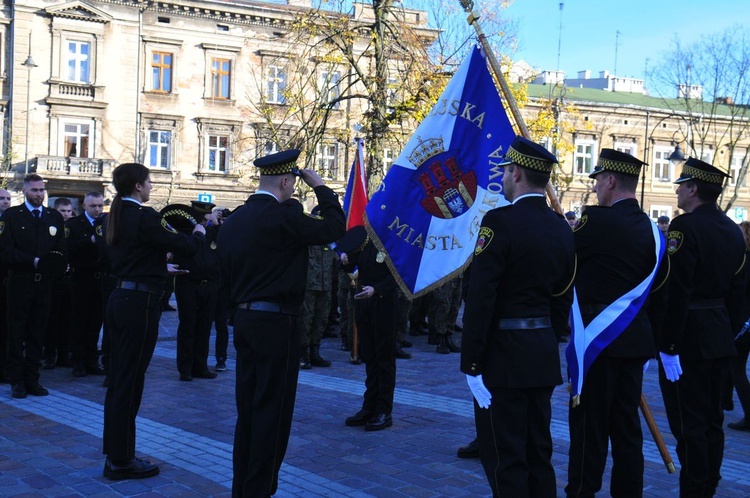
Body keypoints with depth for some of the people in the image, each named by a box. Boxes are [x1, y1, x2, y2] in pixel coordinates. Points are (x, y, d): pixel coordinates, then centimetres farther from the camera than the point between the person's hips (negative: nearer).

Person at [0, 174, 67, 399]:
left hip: (44, 284, 3)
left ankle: (32, 380, 13)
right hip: (19, 283, -3)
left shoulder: (55, 217, 12)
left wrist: (57, 264, -10)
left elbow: (62, 250, 12)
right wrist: (32, 261, -16)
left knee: (37, 335, 7)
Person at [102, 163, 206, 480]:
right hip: (140, 302, -9)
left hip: (119, 297, 9)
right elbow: (185, 247, -15)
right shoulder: (143, 216, -15)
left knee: (119, 379, 15)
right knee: (130, 380, -3)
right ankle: (122, 461, 5)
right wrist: (199, 234, 5)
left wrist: (159, 269, 30)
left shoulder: (116, 216, 11)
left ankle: (115, 454, 24)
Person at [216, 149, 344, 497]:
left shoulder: (233, 220, 9)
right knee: (272, 411, 0)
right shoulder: (282, 216, -16)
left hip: (245, 320, 8)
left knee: (248, 409, 14)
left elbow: (225, 272, 14)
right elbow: (334, 228, -11)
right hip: (276, 323, -8)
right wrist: (320, 187, -1)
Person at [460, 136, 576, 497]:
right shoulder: (562, 228, 8)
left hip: (503, 354, -7)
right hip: (544, 354, 8)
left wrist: (471, 364, -14)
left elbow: (480, 299, -18)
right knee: (539, 453, 15)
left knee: (504, 458, 0)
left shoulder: (500, 222, -15)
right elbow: (563, 299, 13)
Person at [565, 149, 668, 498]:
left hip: (595, 338, -7)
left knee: (589, 425, -1)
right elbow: (656, 287, 14)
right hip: (634, 338, 7)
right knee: (626, 424, 12)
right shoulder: (650, 229, 9)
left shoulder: (598, 220, -14)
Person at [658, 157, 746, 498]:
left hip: (687, 338, -8)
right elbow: (737, 291, 12)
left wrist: (667, 345, -18)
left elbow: (677, 292, -20)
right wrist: (730, 332, 18)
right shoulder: (733, 231, 10)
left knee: (689, 423, -3)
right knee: (712, 420, 14)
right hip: (721, 339, 8)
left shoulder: (685, 226, -15)